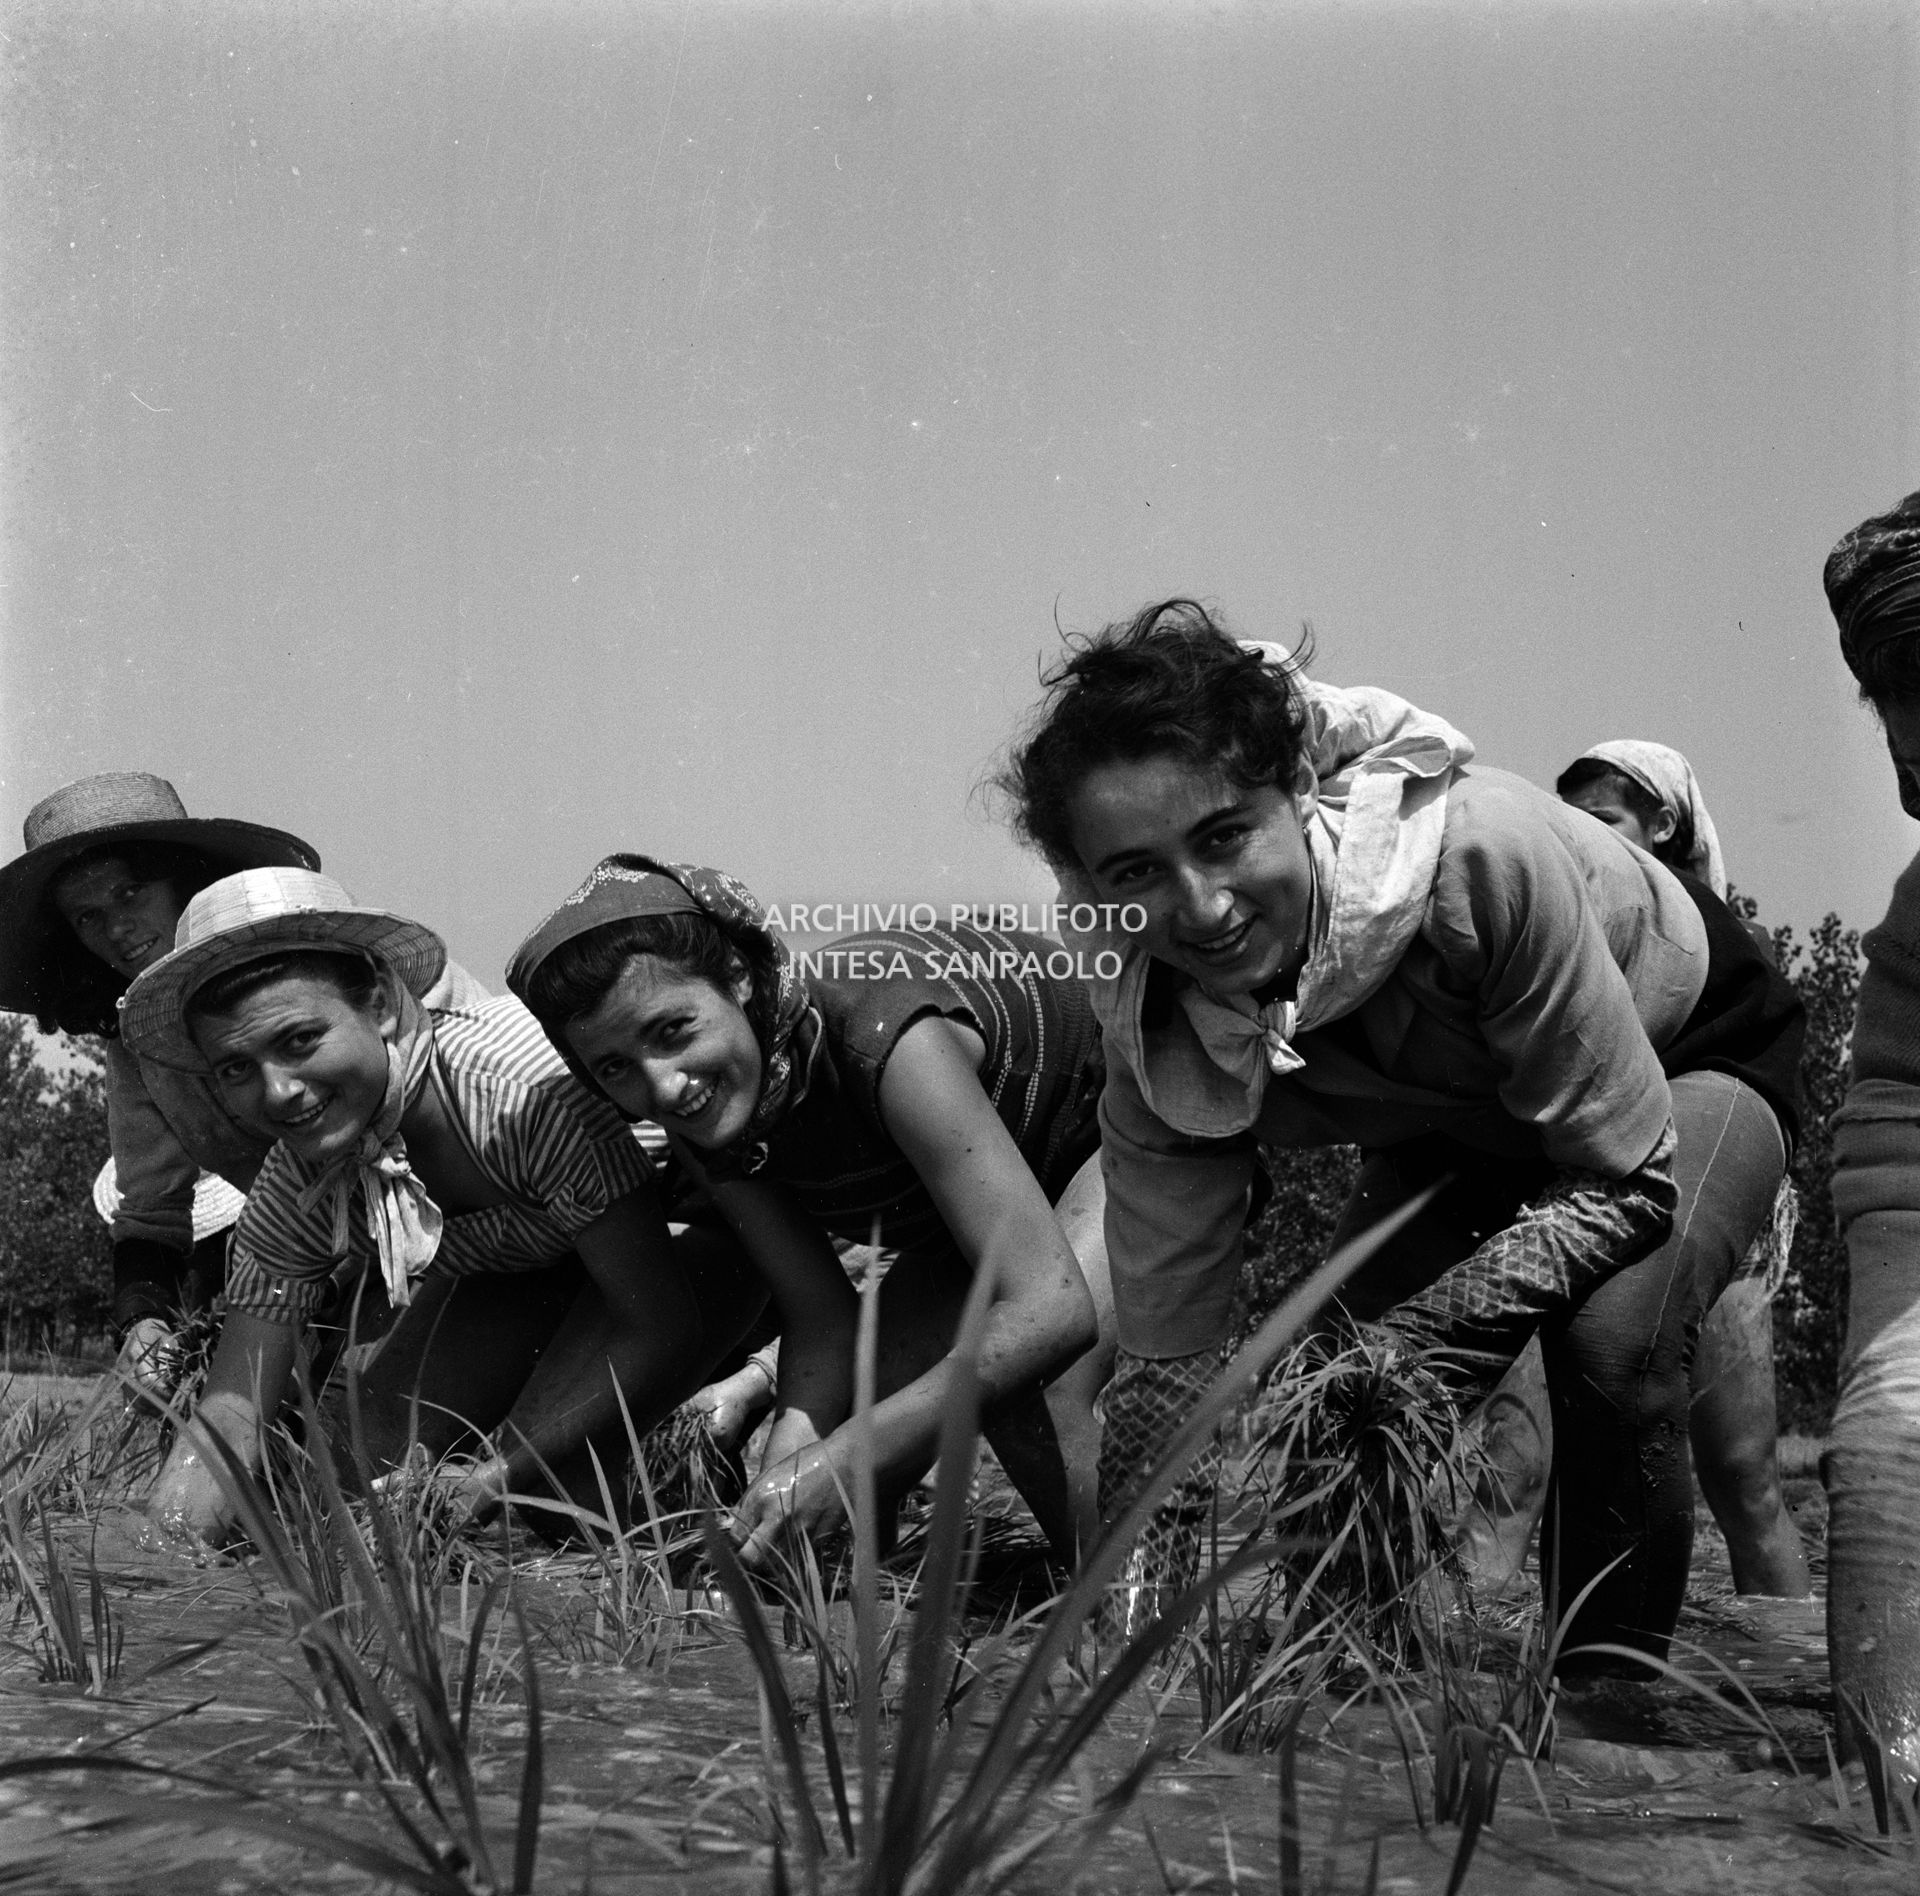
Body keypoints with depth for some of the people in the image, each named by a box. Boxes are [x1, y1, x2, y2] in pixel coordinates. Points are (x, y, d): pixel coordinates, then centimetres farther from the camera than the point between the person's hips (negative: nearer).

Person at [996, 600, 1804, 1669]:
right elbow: (1165, 1365, -21)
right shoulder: (1162, 1043, -26)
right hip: (1467, 1115, 4)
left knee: (1613, 1344, -30)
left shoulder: (1482, 857, -41)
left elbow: (1628, 1176, -31)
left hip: (1686, 1051, -3)